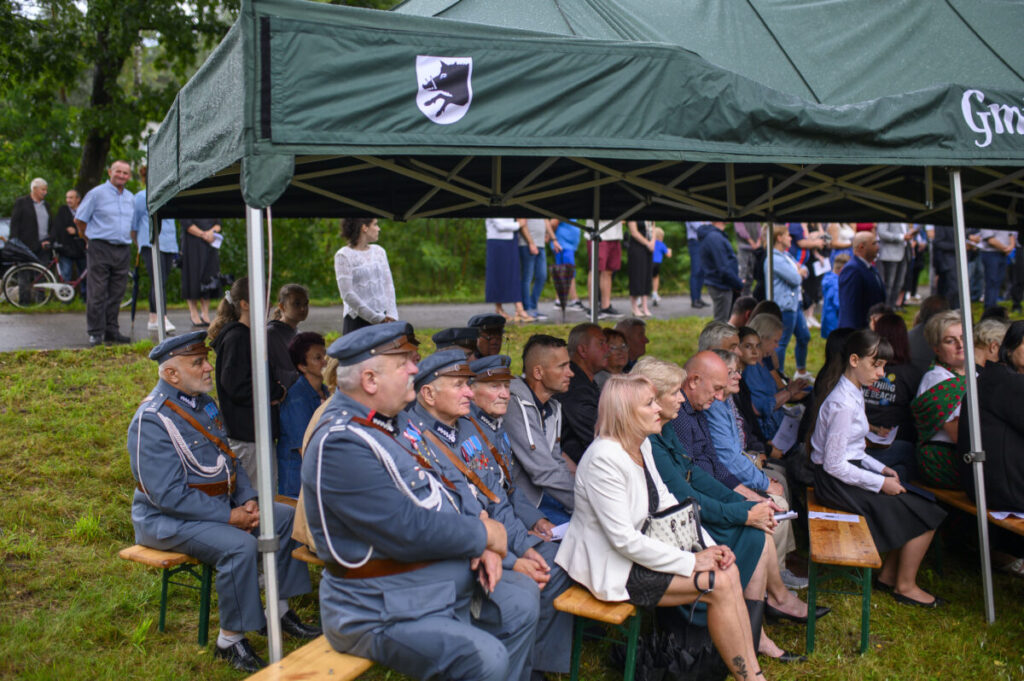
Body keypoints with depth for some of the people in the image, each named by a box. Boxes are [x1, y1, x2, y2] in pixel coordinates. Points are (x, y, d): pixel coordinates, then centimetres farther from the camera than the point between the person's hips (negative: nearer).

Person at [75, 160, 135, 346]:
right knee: (97, 293, -4)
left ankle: (111, 330, 14)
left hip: (123, 250, 5)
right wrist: (90, 239, 6)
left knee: (116, 294, 7)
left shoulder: (130, 198, 15)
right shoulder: (97, 193, -2)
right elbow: (79, 220, 2)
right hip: (100, 248, -5)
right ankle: (95, 333, 0)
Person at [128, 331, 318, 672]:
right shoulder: (152, 421, -20)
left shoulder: (204, 403, 8)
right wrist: (229, 517, -23)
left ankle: (280, 610, 11)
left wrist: (247, 500, -2)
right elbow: (169, 495, -24)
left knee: (285, 517, 2)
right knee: (238, 545, -31)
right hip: (167, 519, -9)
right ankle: (230, 641, -15)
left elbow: (229, 459, 15)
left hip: (217, 503, 9)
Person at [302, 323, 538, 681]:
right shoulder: (340, 445, -25)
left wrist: (481, 543, -7)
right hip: (383, 611, -10)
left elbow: (445, 486, 10)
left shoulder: (393, 420, 7)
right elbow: (409, 531, -29)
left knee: (522, 605, 15)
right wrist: (483, 535, -14)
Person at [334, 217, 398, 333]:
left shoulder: (379, 251, 14)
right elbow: (347, 294, -10)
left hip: (382, 318, 5)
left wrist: (391, 314, -3)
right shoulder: (343, 255, -4)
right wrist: (376, 318, -12)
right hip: (356, 321, -5)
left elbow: (388, 284, 12)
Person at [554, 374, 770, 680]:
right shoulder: (604, 459, -26)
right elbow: (625, 540, -26)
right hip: (611, 568, -9)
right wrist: (691, 562, -20)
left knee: (730, 570, -4)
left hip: (642, 549, 9)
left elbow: (666, 502, 12)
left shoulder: (643, 444, 3)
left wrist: (708, 546, -1)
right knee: (719, 585, -14)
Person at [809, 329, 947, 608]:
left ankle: (888, 575, 20)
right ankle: (905, 587, 13)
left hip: (848, 471, 10)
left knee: (921, 503, 11)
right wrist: (880, 483, -16)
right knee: (925, 514, -4)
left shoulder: (852, 393, 7)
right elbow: (834, 465, -23)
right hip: (837, 482, -10)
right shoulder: (844, 404, -24)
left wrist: (880, 468, 8)